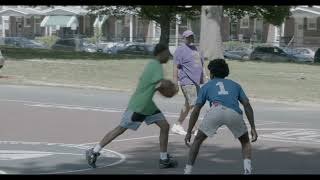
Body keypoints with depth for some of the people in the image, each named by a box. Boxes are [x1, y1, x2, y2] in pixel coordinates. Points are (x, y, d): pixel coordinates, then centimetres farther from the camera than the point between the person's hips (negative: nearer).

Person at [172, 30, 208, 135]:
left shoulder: (196, 50, 20)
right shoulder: (180, 50, -5)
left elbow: (202, 65, 25)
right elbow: (176, 67, -9)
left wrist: (205, 76, 13)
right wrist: (175, 82, -14)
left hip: (196, 82, 8)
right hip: (187, 82, -8)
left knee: (188, 106, 13)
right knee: (194, 105, -15)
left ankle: (177, 126, 23)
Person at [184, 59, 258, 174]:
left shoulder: (206, 86, 32)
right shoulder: (235, 85, 35)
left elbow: (196, 111, 25)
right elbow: (247, 105, 22)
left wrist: (189, 132, 30)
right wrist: (253, 128, 21)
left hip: (216, 110, -1)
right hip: (234, 113, 1)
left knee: (198, 140, 21)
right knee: (245, 142, 25)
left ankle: (188, 171, 16)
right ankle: (247, 170, 4)